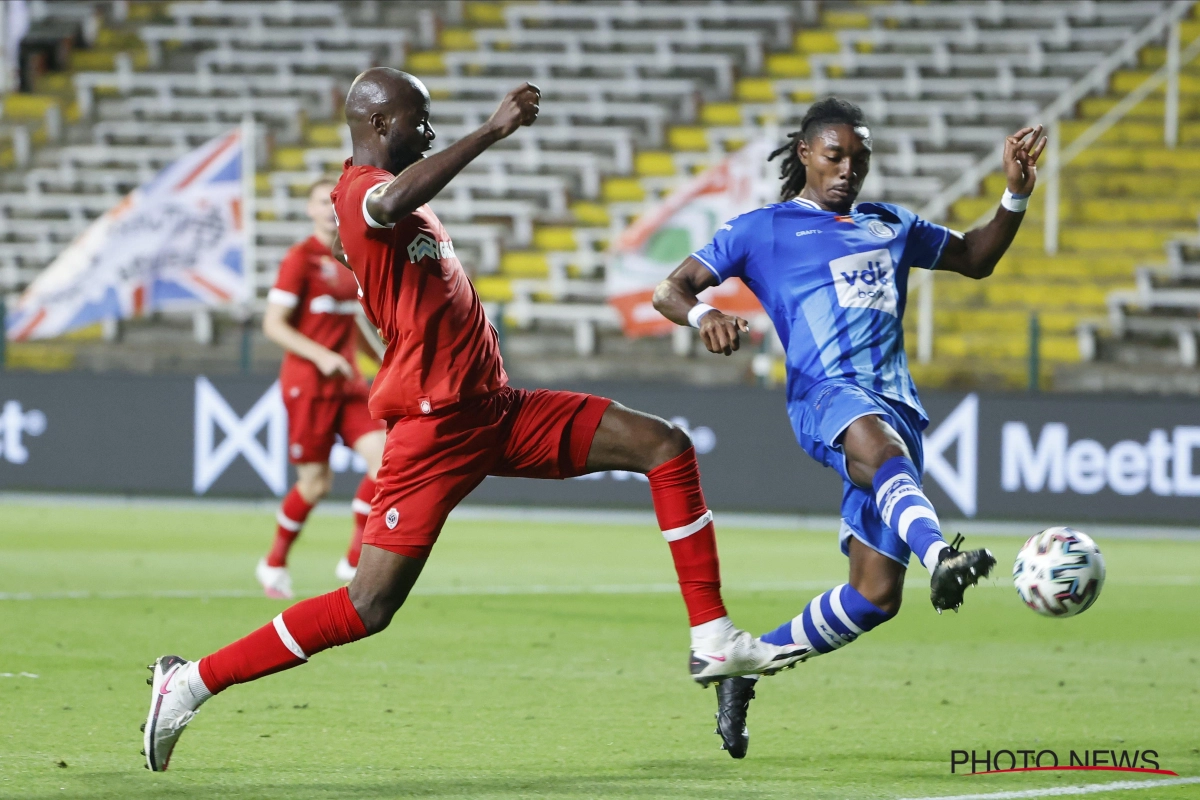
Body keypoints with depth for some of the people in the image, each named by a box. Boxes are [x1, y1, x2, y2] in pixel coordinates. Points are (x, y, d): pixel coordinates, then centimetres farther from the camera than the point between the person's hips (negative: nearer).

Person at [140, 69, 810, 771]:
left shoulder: (395, 202, 20)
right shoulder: (360, 187, -12)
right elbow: (390, 204, -39)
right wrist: (493, 130, -36)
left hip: (493, 408, 10)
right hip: (438, 425, -10)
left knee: (665, 446, 3)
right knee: (369, 607, -12)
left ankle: (714, 641, 1)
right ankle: (191, 682, 0)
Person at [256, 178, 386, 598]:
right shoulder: (300, 260, -10)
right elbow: (273, 324, -13)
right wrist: (321, 357, -22)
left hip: (347, 381, 7)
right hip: (308, 383, -7)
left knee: (385, 458, -10)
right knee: (316, 481, -3)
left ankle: (354, 562, -1)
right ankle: (274, 564, 20)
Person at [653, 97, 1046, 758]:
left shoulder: (889, 226, 28)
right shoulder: (761, 229, 15)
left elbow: (975, 259, 39)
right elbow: (671, 290, 8)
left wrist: (1016, 195, 21)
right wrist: (703, 315, -16)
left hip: (896, 404, 6)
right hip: (827, 394, -6)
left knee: (875, 595, -3)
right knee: (878, 441, -43)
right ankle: (940, 555, -75)